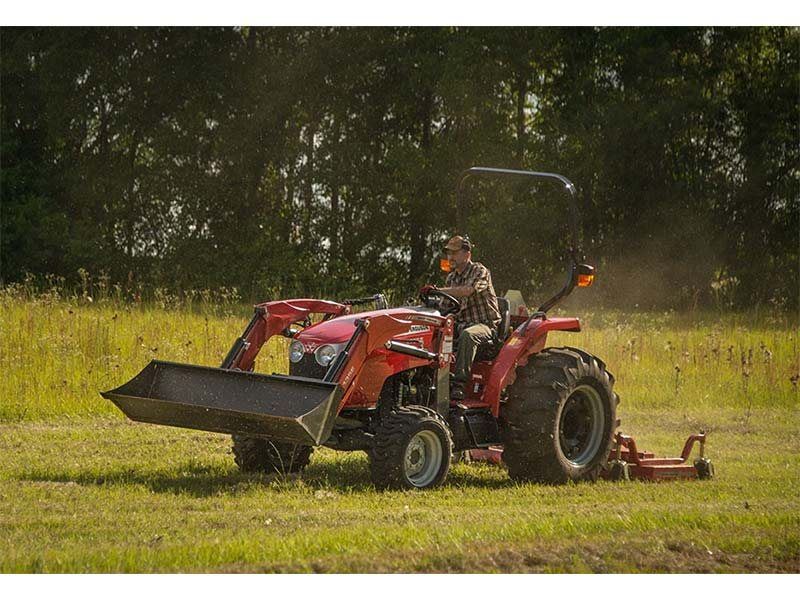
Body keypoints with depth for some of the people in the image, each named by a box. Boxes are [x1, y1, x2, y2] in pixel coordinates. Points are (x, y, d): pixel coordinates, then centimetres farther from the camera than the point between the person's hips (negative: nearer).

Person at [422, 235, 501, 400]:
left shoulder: (479, 271, -7)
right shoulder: (451, 278, 16)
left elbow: (468, 290, -27)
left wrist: (439, 290, -34)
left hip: (484, 325, -7)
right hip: (461, 323, 7)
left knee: (467, 335, -39)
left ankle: (459, 383, -42)